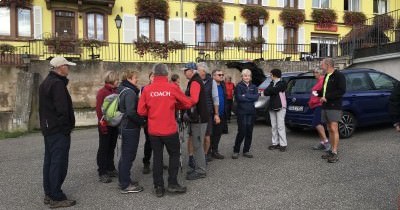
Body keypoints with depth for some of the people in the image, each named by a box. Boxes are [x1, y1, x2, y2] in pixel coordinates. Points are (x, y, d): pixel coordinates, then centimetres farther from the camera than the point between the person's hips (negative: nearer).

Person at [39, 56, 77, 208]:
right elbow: (62, 109, -23)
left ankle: (49, 194, 24)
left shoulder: (46, 82, 16)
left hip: (48, 129, 10)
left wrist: (45, 124, 19)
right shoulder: (58, 83, -17)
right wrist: (67, 127, -14)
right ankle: (57, 198, 2)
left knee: (49, 161, 14)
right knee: (59, 163, -4)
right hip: (59, 130, -10)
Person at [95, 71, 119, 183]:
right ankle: (102, 173, 10)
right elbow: (99, 110, -13)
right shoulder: (102, 92, -10)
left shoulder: (115, 91, 8)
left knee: (111, 148, 14)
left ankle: (110, 169, 26)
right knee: (103, 149, 2)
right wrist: (102, 124, -16)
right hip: (105, 126, -6)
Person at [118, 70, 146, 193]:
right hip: (131, 128, -10)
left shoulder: (122, 91, 12)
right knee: (128, 156, -2)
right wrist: (142, 121, -14)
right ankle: (126, 185, 7)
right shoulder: (130, 92, -18)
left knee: (124, 155, 17)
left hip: (125, 126, 10)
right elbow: (131, 112, -27)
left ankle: (124, 181, 30)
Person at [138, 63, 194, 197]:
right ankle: (172, 184, 17)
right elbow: (189, 103, -1)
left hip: (153, 130, 2)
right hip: (170, 130, -2)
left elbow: (141, 111, -3)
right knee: (174, 154, 16)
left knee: (157, 156, 13)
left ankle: (158, 187, 19)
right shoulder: (172, 88, -8)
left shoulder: (147, 90, -5)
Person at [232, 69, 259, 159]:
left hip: (251, 112, 4)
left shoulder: (253, 87, 13)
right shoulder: (239, 86, 0)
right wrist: (251, 98, -7)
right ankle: (236, 151, 8)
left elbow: (256, 97, -4)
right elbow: (238, 98, -15)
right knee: (241, 132, -6)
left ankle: (246, 151, 19)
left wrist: (245, 96, -12)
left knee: (249, 132, 7)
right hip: (242, 112, -4)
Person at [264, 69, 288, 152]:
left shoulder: (282, 83, -4)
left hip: (280, 107, -7)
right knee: (273, 126, 7)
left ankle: (283, 144, -6)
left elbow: (275, 90, -19)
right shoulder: (272, 83, 16)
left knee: (280, 126, -8)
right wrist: (272, 91, -13)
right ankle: (275, 143, 12)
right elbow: (265, 92, 2)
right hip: (272, 107, 7)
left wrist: (269, 90, -2)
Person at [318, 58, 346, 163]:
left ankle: (335, 153, -8)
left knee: (334, 129, -10)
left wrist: (327, 97, -19)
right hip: (325, 106, 8)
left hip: (334, 106, -8)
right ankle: (332, 150, 16)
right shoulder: (326, 76, 18)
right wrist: (318, 93, 8)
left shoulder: (339, 75, -8)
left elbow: (341, 91, -17)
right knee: (330, 129, 10)